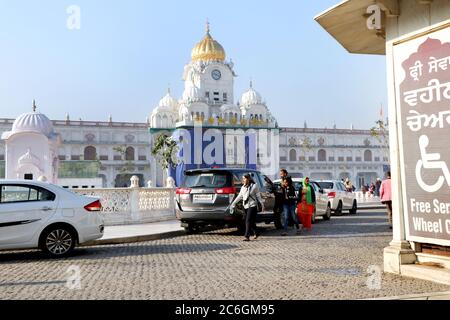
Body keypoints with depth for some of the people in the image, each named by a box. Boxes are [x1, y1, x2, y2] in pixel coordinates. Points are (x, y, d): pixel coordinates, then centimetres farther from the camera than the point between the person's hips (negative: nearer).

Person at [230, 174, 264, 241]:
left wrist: (262, 204, -4)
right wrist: (233, 203, 11)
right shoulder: (243, 187, 11)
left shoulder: (254, 186, -5)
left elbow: (258, 196, -2)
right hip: (245, 206, 6)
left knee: (248, 221, -13)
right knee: (251, 221, 12)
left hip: (252, 206, -6)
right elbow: (239, 196, 15)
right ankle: (256, 233, 30)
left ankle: (247, 236, -14)